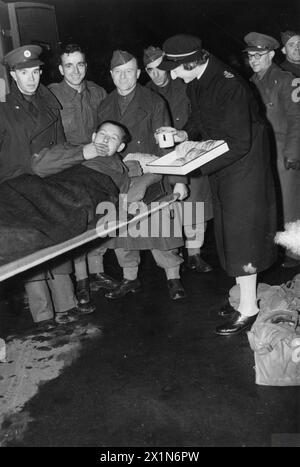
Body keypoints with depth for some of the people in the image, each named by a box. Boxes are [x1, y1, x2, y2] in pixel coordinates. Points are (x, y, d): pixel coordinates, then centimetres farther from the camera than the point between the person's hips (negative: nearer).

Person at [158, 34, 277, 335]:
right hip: (219, 166, 9)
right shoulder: (195, 83, 0)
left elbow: (238, 144, -27)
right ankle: (244, 294, 30)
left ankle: (248, 308, 9)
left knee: (241, 231, -4)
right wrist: (184, 134, -5)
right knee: (228, 231, 14)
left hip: (242, 162, -9)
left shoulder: (229, 87, -26)